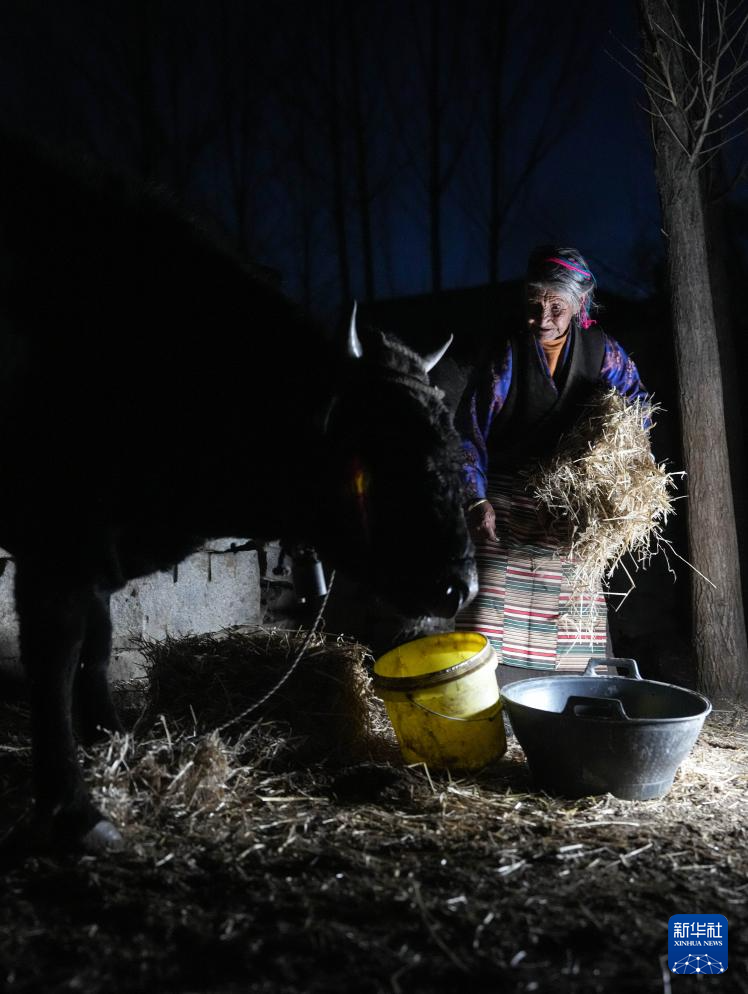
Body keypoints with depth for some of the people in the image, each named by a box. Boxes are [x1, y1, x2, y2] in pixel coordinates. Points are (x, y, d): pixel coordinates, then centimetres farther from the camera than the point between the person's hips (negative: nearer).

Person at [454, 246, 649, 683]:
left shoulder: (599, 349, 1)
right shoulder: (508, 352, -6)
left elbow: (637, 401, 13)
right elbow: (471, 429, -8)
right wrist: (477, 500, -18)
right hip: (508, 506, -2)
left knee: (575, 617, 7)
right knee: (495, 616, -11)